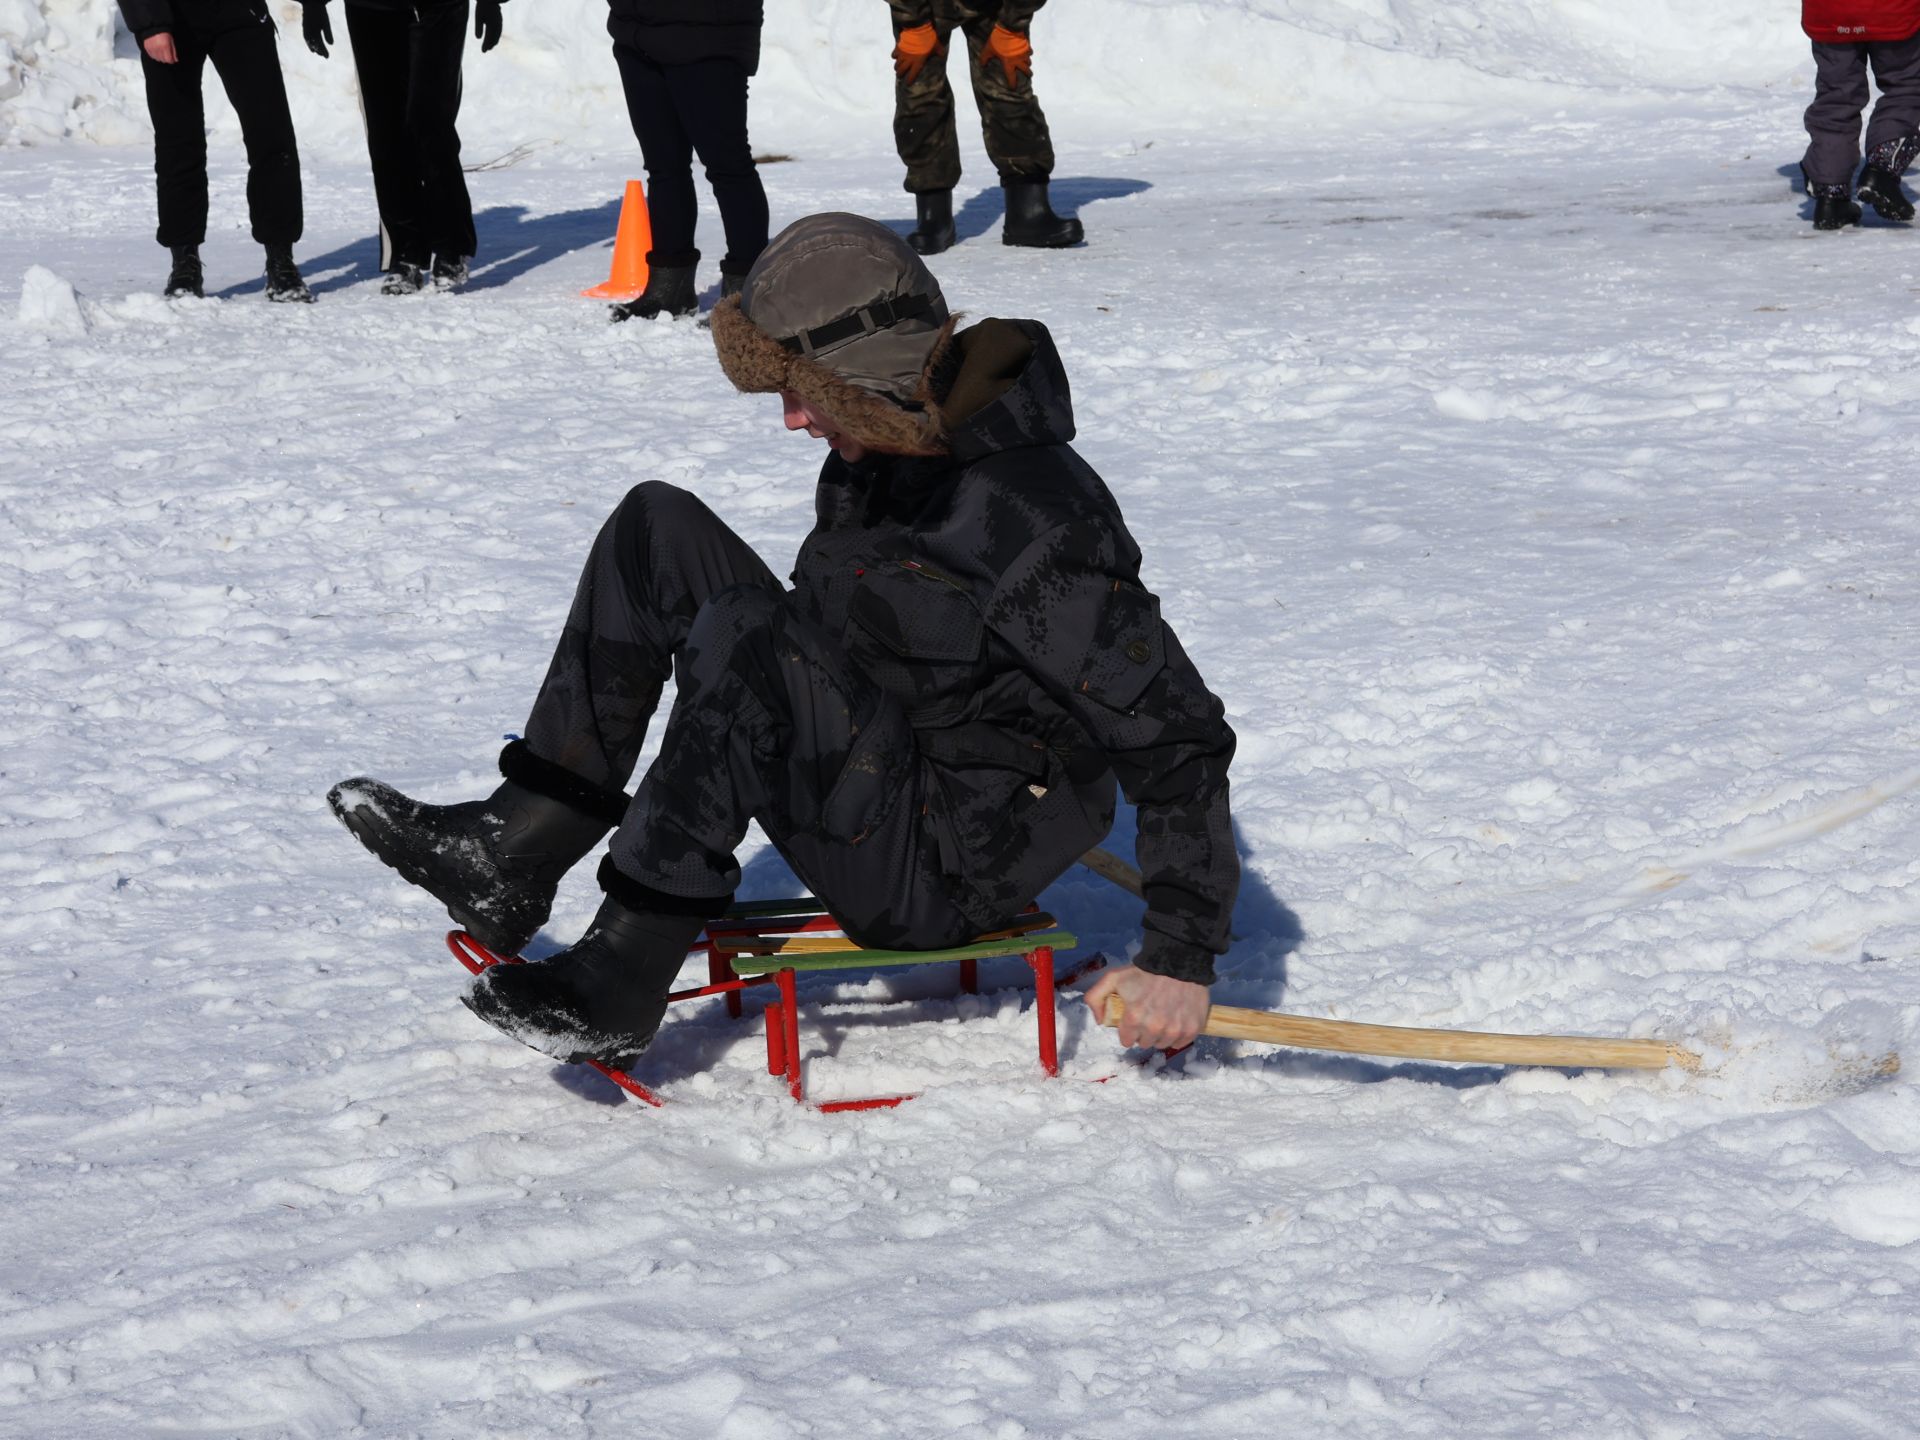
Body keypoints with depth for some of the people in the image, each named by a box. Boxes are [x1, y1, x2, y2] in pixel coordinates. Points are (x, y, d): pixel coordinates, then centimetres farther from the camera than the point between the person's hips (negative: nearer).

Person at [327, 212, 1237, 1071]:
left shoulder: (1035, 526, -27)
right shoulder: (881, 441, -1)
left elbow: (1179, 739, -24)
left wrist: (1182, 958, -23)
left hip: (949, 875, -9)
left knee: (744, 634, -31)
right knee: (657, 529, 3)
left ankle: (622, 982, -24)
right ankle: (512, 857, -1)